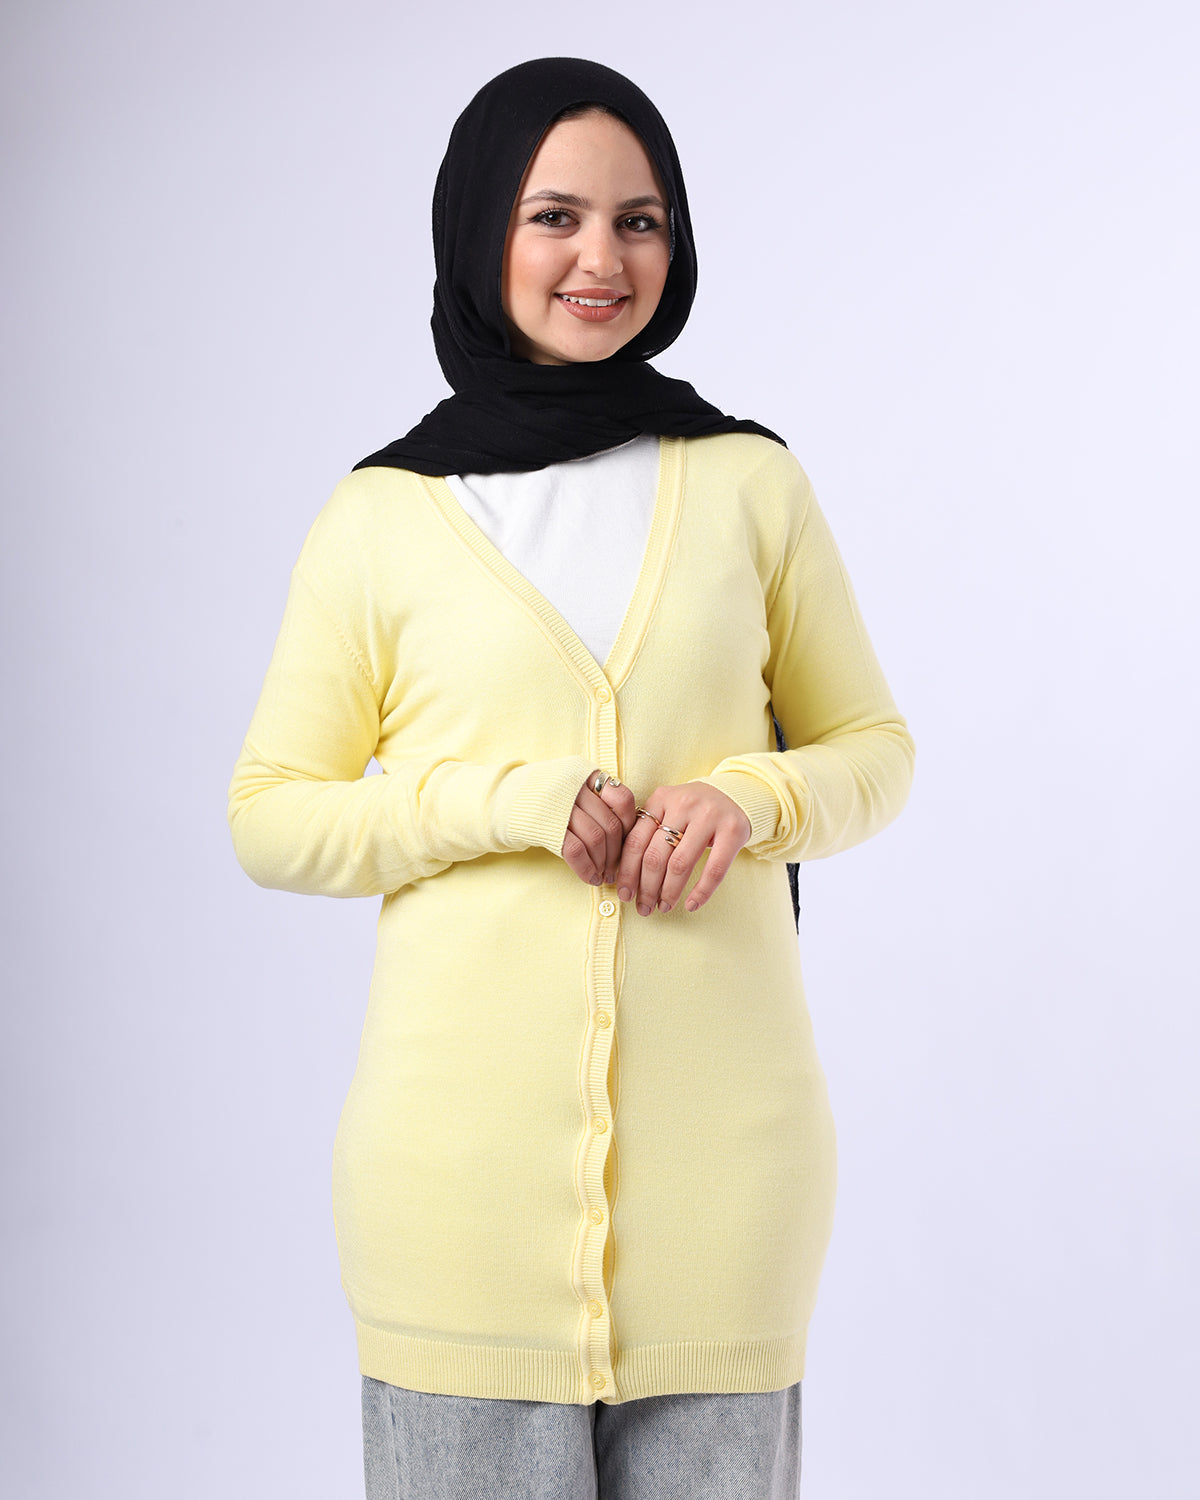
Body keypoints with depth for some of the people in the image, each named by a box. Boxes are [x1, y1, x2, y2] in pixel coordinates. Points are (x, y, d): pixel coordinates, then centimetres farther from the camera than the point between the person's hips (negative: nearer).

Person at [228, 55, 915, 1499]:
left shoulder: (750, 483, 7)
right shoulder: (381, 518, 3)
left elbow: (873, 749, 14)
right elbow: (269, 820, 4)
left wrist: (749, 798, -8)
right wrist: (512, 799, -11)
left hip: (720, 1140, 1)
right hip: (469, 1147, -1)